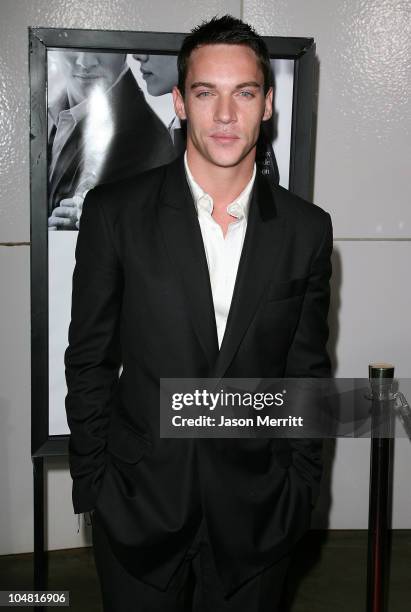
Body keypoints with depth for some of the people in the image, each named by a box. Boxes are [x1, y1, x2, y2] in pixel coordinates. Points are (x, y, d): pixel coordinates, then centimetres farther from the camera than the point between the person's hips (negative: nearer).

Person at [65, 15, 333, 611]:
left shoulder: (307, 229, -2)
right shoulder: (114, 212, -7)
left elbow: (308, 372, 5)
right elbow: (89, 361, -2)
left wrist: (300, 490, 4)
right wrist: (91, 488, -1)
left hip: (256, 511, 2)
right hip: (139, 503, -1)